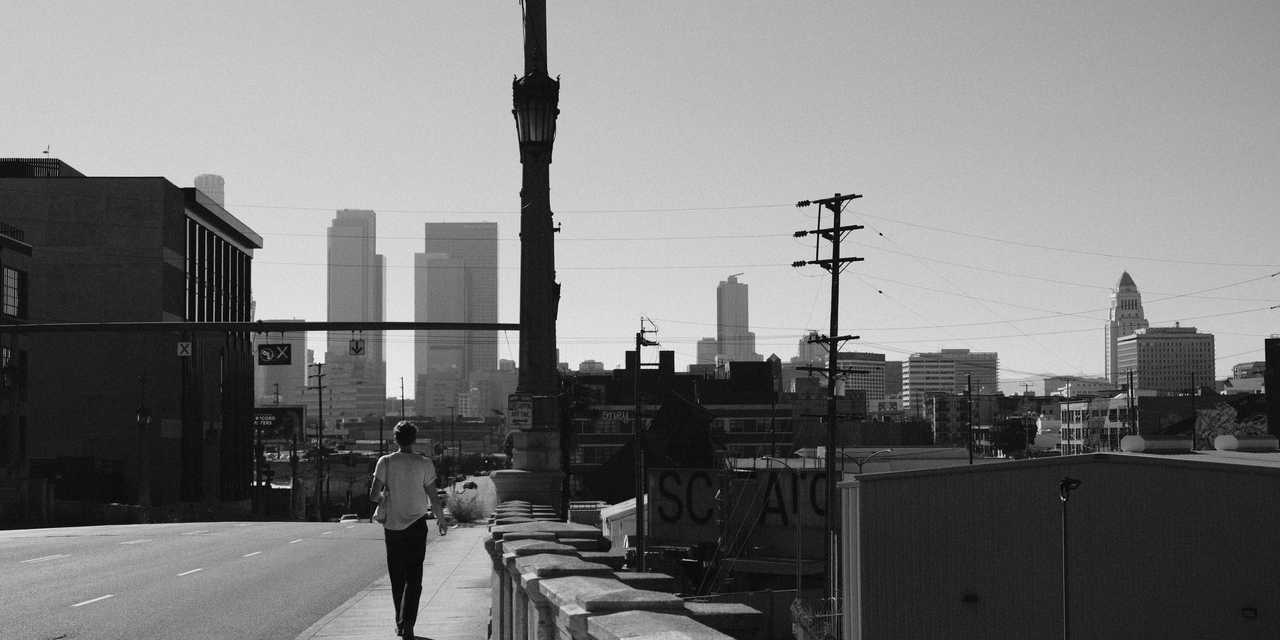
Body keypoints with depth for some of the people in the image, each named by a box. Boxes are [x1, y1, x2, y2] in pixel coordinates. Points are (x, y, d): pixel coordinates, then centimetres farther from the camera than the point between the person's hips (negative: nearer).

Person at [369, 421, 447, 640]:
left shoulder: (385, 462, -4)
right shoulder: (424, 464, -6)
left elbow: (373, 494, -8)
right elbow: (433, 498, -3)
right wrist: (442, 520, 12)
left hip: (392, 524, 1)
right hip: (416, 524, -1)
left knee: (397, 577, 13)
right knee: (413, 578, 2)